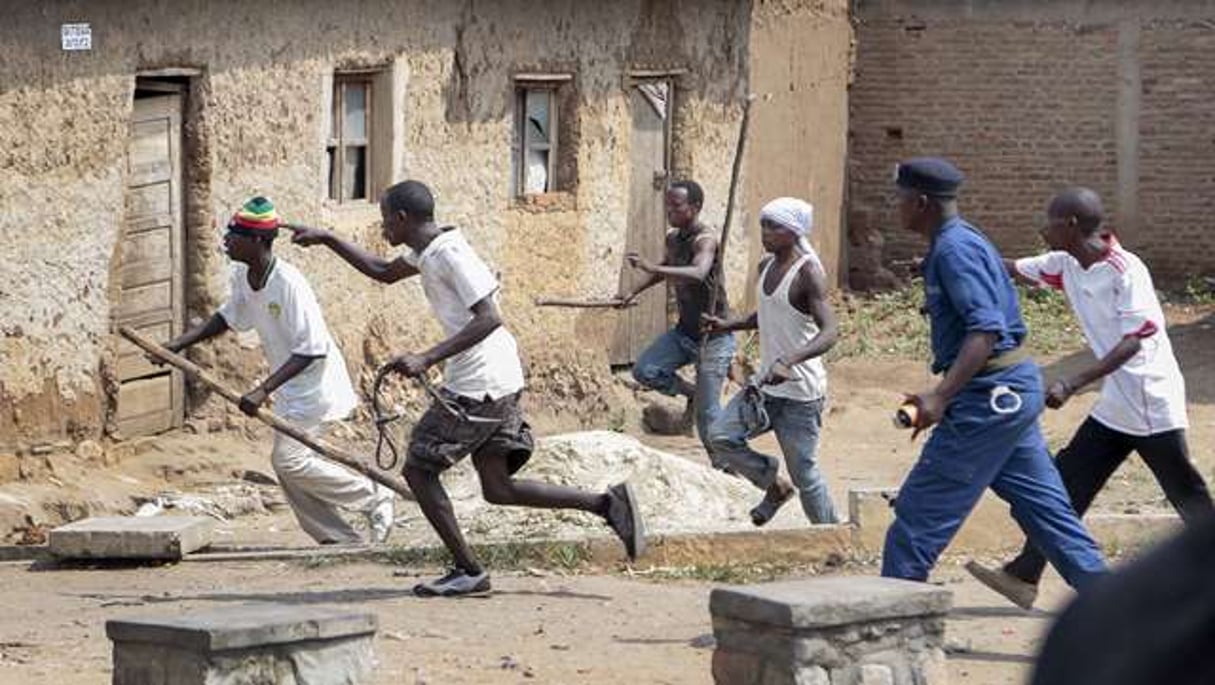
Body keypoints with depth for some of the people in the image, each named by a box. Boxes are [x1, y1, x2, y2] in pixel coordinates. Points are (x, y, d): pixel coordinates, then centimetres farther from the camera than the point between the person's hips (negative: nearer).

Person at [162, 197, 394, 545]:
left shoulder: (289, 283, -29)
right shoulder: (242, 276, -3)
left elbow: (311, 349, -29)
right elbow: (231, 317, 17)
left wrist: (263, 391, -33)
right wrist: (180, 344, 10)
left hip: (316, 381, -9)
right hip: (290, 389, 9)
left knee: (290, 458, -15)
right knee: (286, 464, 8)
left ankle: (375, 499, 0)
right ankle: (340, 539, 16)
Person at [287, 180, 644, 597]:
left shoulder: (449, 254, -16)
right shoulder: (429, 251, 14)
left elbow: (488, 318, -23)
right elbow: (384, 273, 32)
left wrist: (428, 359, -28)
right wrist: (327, 240, 27)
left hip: (478, 385, -10)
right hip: (498, 381, 10)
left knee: (418, 470, -1)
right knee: (498, 489, 10)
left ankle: (468, 571, 0)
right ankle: (606, 503, 4)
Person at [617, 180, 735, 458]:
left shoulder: (704, 240, -22)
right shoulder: (673, 238, 4)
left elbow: (698, 273, -44)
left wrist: (652, 268, -53)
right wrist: (635, 292, 26)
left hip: (713, 336, -8)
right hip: (684, 331, 8)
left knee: (707, 413, -8)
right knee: (645, 370, -8)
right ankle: (692, 393, 15)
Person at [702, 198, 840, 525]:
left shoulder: (808, 273, -18)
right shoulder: (767, 267, 8)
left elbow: (829, 331, -28)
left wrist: (789, 361, -43)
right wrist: (729, 325, 9)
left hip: (800, 391, -8)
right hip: (765, 384, 8)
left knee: (804, 473, -1)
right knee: (721, 436, -4)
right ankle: (774, 486, 18)